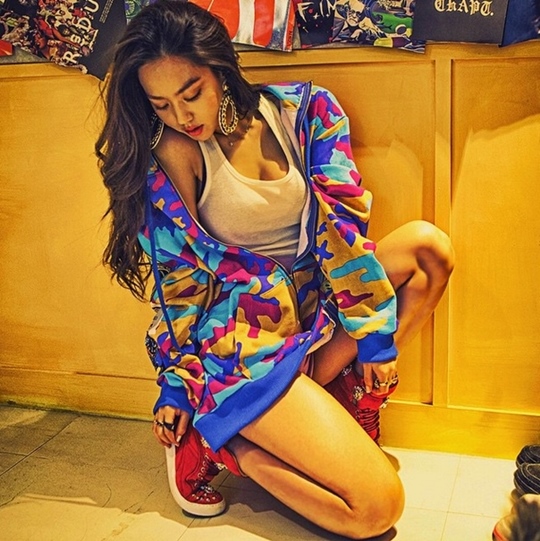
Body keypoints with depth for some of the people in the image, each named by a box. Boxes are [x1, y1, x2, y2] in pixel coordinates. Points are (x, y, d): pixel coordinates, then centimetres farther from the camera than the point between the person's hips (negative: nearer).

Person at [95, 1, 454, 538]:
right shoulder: (172, 154, -10)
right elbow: (179, 279, -6)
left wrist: (375, 331, -9)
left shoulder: (305, 109, -2)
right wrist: (177, 387, -3)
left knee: (426, 245, -16)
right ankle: (215, 445, 1)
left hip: (313, 306, 6)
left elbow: (342, 223, -6)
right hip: (239, 335, -6)